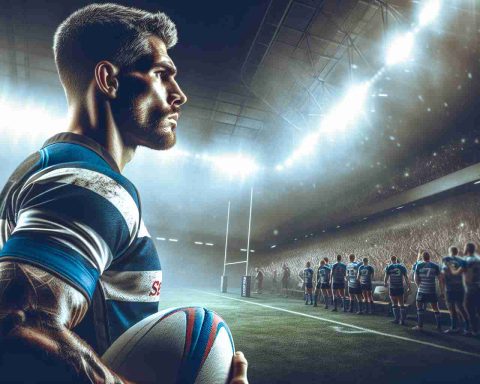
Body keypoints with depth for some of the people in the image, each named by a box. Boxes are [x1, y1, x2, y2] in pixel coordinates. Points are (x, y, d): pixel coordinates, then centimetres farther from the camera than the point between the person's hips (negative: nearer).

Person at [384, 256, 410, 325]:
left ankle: (397, 319, 9)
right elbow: (406, 278, 3)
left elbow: (386, 277, -5)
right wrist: (408, 287, 9)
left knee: (394, 304, 12)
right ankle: (402, 320, 9)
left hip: (392, 288, -2)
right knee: (401, 305, 12)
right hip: (400, 288, 2)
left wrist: (385, 283, 15)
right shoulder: (402, 267, 6)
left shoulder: (389, 267, -1)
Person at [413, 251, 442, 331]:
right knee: (435, 308, 14)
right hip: (432, 291, 2)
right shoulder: (435, 266, 1)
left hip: (422, 291, -2)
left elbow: (416, 279, -2)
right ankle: (439, 327, 15)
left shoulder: (419, 265, -3)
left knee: (420, 307, 8)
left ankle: (420, 326, 8)